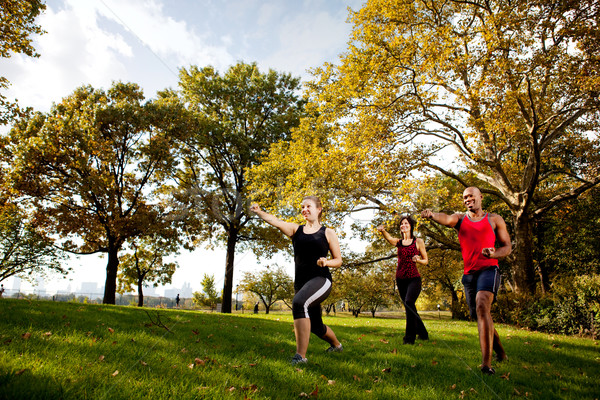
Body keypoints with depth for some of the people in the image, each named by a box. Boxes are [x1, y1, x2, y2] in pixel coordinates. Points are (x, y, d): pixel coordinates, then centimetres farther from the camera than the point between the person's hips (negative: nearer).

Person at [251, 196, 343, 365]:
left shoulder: (328, 233, 4)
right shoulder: (296, 230, 9)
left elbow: (338, 260, 7)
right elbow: (275, 221, -10)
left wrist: (326, 262, -16)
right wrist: (259, 212, -30)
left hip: (321, 280, -5)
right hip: (301, 283, 5)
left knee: (299, 302, -34)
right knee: (315, 326, 17)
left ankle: (300, 355, -29)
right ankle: (336, 345, 48)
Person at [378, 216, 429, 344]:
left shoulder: (418, 241, 2)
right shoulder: (398, 242, 8)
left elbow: (426, 261, 6)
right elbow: (389, 238, -15)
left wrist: (417, 259, -16)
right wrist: (383, 231, -36)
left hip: (414, 278, -4)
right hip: (400, 279, 4)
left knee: (409, 302, -24)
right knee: (410, 308, 12)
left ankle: (410, 337, -15)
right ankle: (423, 333, 31)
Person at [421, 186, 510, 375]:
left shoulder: (494, 219, 9)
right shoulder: (460, 219, 11)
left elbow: (507, 246, 10)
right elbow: (446, 219, -14)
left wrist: (494, 253, -14)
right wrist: (432, 215, -38)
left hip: (488, 269, -4)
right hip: (469, 273, 4)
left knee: (482, 306, -27)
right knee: (478, 316, 12)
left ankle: (486, 363, -28)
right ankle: (500, 352, 38)